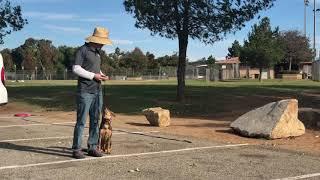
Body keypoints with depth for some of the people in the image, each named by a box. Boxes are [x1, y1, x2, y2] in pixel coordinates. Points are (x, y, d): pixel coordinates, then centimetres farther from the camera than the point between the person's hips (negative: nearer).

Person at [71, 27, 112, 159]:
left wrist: (101, 75, 7)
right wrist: (93, 76, -15)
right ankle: (76, 149, 1)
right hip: (85, 91, -8)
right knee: (81, 121, -6)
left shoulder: (97, 52, 17)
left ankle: (92, 147, 16)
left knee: (95, 120, 9)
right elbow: (76, 69, -14)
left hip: (97, 91, 8)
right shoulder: (83, 50, -7)